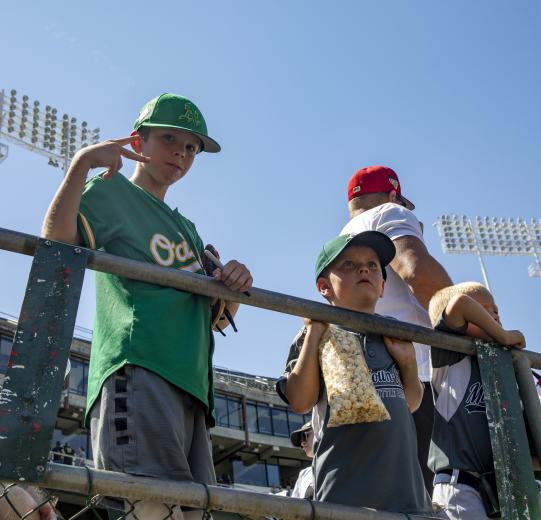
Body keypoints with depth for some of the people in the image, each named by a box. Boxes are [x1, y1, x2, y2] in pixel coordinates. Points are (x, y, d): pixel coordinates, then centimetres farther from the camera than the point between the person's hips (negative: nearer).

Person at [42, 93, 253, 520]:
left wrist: (234, 286, 5)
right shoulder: (112, 190, 13)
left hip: (191, 385, 7)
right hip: (138, 370, -7)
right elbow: (56, 239, -7)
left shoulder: (187, 228, 32)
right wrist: (81, 164, -15)